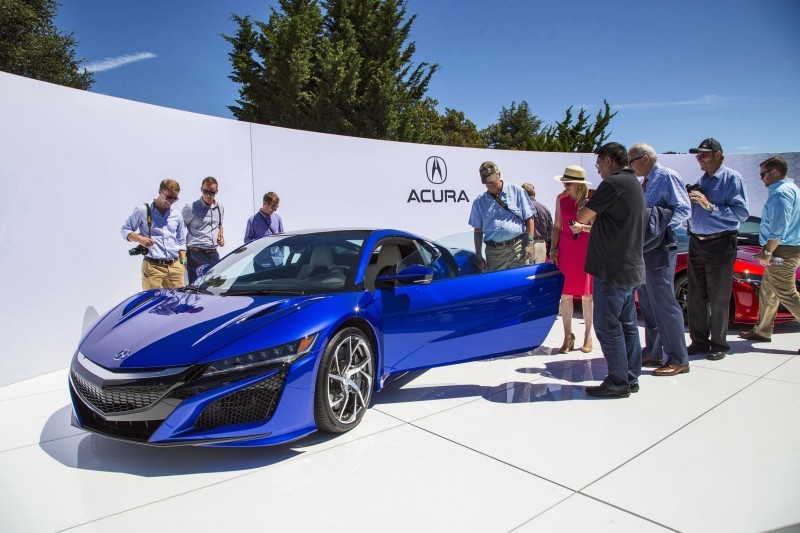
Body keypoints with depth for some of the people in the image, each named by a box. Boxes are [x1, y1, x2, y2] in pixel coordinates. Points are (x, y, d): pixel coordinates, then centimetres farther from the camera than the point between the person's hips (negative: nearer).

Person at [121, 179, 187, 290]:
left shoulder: (177, 216, 16)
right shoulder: (143, 210, 3)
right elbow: (125, 230, 9)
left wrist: (183, 263, 13)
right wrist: (140, 239, -11)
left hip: (175, 267, 3)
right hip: (152, 267, -3)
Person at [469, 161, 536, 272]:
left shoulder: (517, 192, 6)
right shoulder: (479, 201, 11)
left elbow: (529, 219, 6)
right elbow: (478, 230, 13)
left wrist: (529, 243, -3)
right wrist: (478, 256, 8)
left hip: (518, 247, -1)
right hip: (494, 252, 2)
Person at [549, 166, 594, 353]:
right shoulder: (561, 198, 3)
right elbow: (557, 227, 9)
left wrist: (583, 227, -20)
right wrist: (553, 250, 3)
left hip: (587, 249, -3)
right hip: (566, 249, 3)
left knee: (586, 294, 5)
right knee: (565, 293, 2)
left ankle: (588, 335, 18)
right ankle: (568, 336, 13)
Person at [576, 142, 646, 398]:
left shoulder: (613, 184, -15)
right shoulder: (634, 184, 17)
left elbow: (582, 216, -11)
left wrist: (583, 207, 9)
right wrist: (586, 225, 22)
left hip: (612, 268, -10)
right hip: (631, 267, 10)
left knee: (607, 326, -3)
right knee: (627, 324, 14)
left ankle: (617, 382, 3)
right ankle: (631, 378, 21)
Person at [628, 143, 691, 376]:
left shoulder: (667, 177, -8)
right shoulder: (646, 182, 18)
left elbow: (683, 209, -16)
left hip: (659, 249, -9)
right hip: (643, 247, 9)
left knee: (664, 303, -7)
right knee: (648, 303, 14)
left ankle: (678, 360, 2)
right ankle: (653, 353, 25)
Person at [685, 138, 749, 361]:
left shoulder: (732, 178, -7)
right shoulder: (700, 181, 16)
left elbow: (742, 212, -18)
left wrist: (709, 205, -20)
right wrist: (690, 202, 1)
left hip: (720, 244, -7)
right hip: (696, 243, 7)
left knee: (719, 299, 0)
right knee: (695, 297, 8)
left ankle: (719, 344, 12)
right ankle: (699, 342, 18)